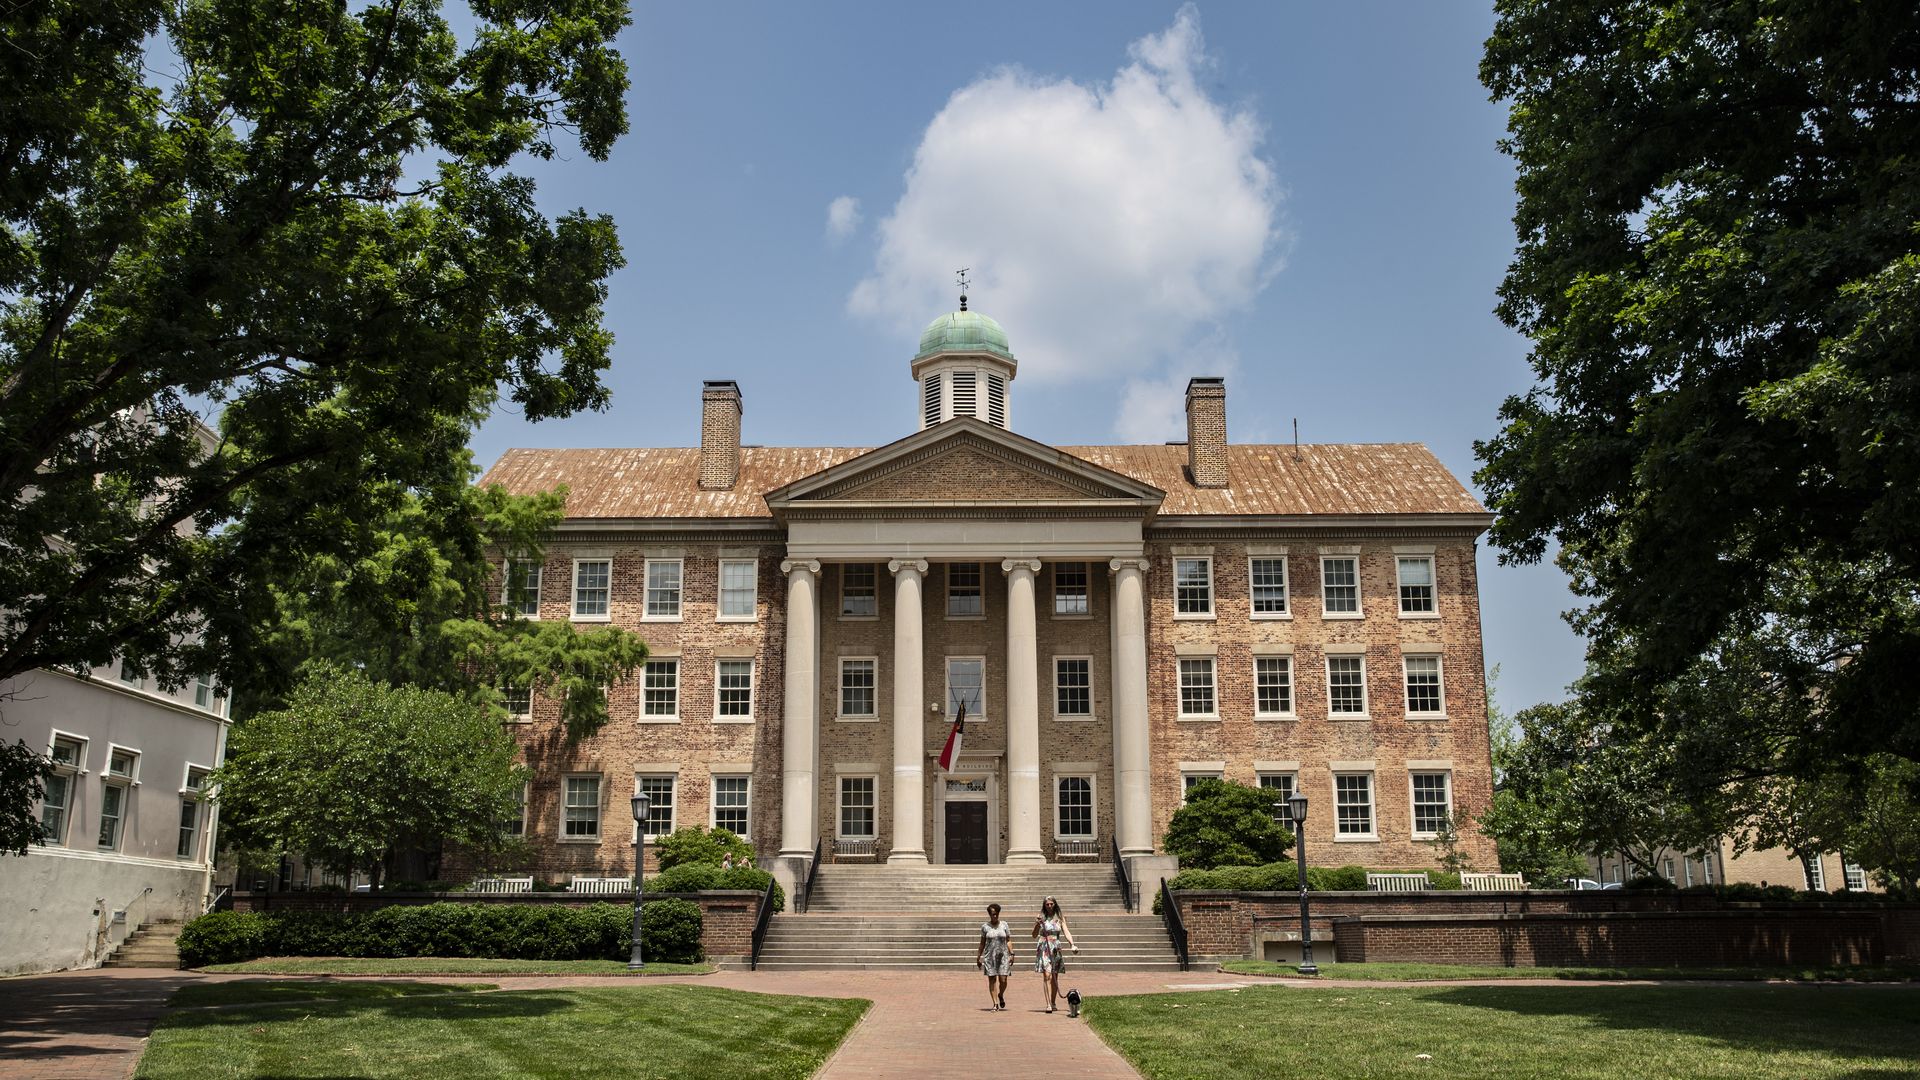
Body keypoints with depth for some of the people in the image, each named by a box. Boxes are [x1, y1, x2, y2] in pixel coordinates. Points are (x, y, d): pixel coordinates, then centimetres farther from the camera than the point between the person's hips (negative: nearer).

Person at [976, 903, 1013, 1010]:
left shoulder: (1004, 925, 5)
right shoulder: (985, 926, 3)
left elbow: (1008, 941, 7)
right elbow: (982, 943, 9)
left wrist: (1011, 954, -2)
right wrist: (978, 957, 9)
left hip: (1003, 956, 0)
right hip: (989, 956, 0)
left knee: (1003, 980, -5)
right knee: (992, 980, -2)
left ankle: (1001, 995, 25)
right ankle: (995, 1003, 5)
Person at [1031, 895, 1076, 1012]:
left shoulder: (1060, 918, 9)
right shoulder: (1041, 918, 4)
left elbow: (1066, 932, 0)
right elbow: (1034, 936, 5)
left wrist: (1072, 945, -16)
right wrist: (1037, 924, -13)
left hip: (1056, 949, 3)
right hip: (1044, 948, -2)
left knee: (1055, 977, 6)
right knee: (1047, 976, -13)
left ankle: (1053, 1003, 18)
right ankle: (1048, 1004, -18)